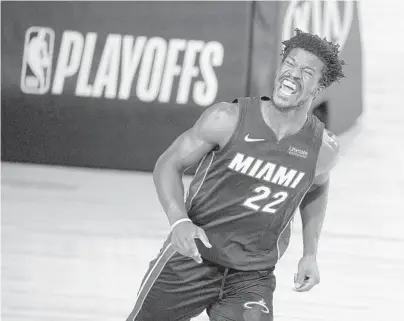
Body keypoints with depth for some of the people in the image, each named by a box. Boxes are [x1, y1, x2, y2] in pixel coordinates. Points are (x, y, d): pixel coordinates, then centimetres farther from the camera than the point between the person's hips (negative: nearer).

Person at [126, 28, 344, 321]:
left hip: (252, 277, 1)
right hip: (192, 257, -1)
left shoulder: (324, 149, -7)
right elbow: (169, 165, -5)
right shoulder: (228, 120, -15)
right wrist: (179, 221, -22)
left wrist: (310, 254, 12)